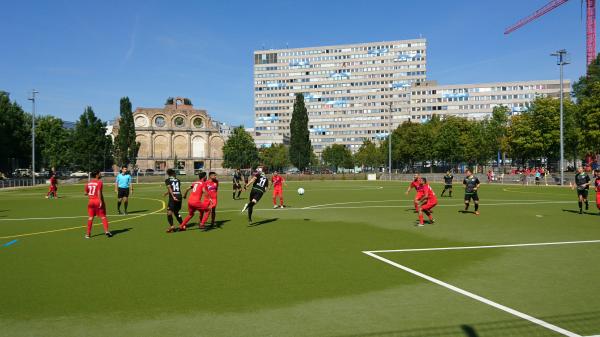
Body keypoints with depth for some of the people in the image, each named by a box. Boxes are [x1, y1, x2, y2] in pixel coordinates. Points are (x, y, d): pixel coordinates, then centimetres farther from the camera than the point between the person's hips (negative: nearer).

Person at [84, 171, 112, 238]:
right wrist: (101, 201, -18)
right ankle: (106, 231, -2)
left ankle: (88, 233, 11)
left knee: (90, 217, 10)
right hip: (98, 201, -5)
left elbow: (86, 193, 9)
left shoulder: (88, 183, 8)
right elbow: (99, 192, -18)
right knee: (103, 216, 3)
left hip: (90, 201, 5)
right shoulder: (99, 182, -9)